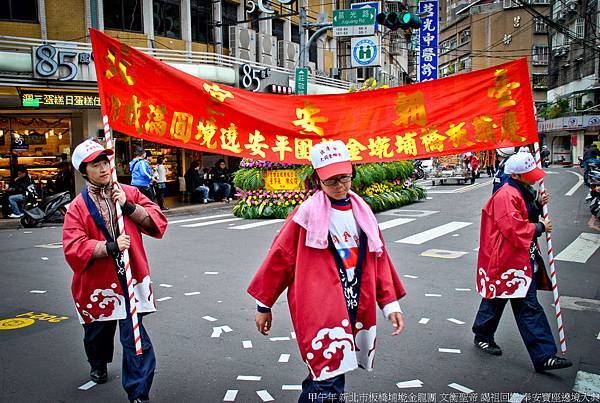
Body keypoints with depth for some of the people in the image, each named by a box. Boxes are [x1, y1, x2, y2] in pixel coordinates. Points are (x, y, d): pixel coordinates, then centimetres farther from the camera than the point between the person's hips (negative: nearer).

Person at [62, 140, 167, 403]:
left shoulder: (129, 193, 3)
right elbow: (74, 248, -13)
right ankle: (98, 366, 56)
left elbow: (158, 222, -3)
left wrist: (128, 206, -14)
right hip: (97, 281, 1)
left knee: (135, 337, -9)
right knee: (98, 332, 23)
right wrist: (111, 246, -24)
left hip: (130, 278, -1)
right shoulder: (78, 207, -3)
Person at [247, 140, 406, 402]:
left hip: (355, 308, 5)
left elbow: (378, 259, 13)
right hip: (319, 309, -5)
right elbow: (280, 257, -2)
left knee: (323, 373, 14)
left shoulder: (362, 212, 8)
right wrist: (264, 305, 3)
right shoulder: (308, 213, -7)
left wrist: (390, 304, 9)